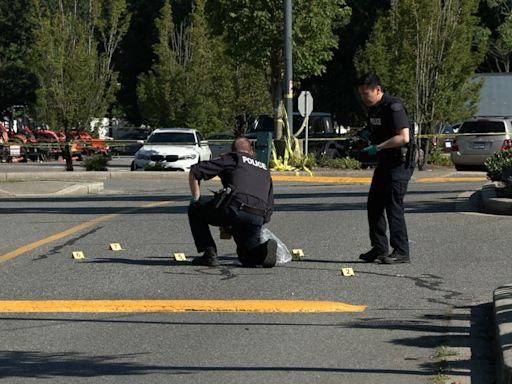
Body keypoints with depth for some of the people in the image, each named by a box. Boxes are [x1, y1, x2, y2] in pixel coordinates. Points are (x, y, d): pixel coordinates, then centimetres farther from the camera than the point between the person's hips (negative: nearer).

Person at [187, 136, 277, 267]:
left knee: (194, 209, 21)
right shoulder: (264, 169, 32)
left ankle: (210, 254, 9)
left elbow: (195, 172, 11)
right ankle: (263, 250, -12)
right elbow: (270, 205, 30)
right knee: (248, 259, 23)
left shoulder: (231, 159, 18)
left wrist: (196, 200, 20)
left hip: (234, 209, -4)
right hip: (258, 218, 4)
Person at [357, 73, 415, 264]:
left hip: (400, 163, -10)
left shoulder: (393, 107, -19)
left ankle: (401, 252, -4)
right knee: (374, 204, 9)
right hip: (385, 162, 10)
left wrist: (378, 147, -23)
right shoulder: (373, 108, 11)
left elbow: (403, 137, -26)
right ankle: (379, 248, 17)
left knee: (393, 206, -9)